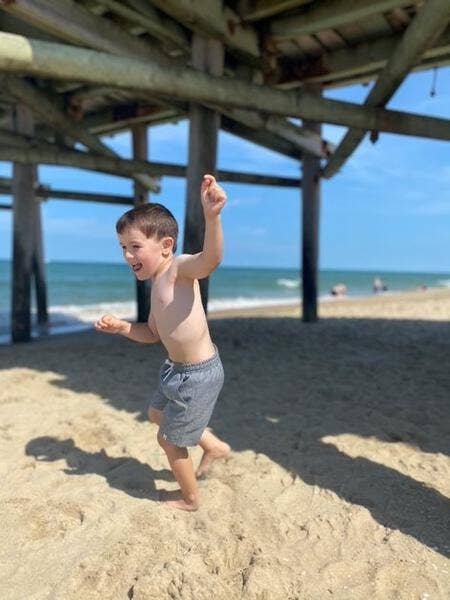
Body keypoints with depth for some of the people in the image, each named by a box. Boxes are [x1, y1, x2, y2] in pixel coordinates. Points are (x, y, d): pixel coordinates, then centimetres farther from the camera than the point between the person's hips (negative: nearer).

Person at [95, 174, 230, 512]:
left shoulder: (179, 268, -19)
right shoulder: (157, 284, 9)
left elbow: (211, 259, -43)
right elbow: (154, 334, 18)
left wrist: (212, 217, -59)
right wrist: (121, 327, 2)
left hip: (199, 373, -10)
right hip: (177, 370, 10)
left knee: (169, 439, 10)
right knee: (157, 414, 31)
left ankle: (190, 498, 37)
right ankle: (214, 447, 44)